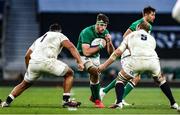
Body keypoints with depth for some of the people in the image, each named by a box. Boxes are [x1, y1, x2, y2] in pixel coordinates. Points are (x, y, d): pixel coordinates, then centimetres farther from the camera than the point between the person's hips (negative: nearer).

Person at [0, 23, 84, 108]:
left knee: (25, 84, 27)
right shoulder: (60, 36, 22)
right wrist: (80, 62, -3)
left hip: (33, 63, 5)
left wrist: (28, 70, 45)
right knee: (69, 74, 13)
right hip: (47, 61, -5)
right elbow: (71, 47, 4)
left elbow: (27, 56, 32)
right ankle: (66, 100, 4)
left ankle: (7, 101, 22)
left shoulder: (39, 39, 36)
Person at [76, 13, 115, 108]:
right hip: (83, 57, -7)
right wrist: (100, 46, -32)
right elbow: (86, 52, -35)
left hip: (95, 57, 7)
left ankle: (93, 97, 49)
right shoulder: (87, 32, -29)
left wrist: (109, 42, -25)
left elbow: (111, 52, -6)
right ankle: (97, 100, -18)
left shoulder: (105, 33, -9)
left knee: (95, 77, 19)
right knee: (95, 72, -29)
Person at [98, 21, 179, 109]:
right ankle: (173, 104, 28)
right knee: (161, 80, 31)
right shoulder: (152, 38, 34)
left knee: (120, 79, 17)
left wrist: (105, 65, 24)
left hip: (136, 60, -3)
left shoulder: (131, 35, 28)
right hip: (153, 60, 3)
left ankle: (119, 102, -4)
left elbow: (117, 52, 21)